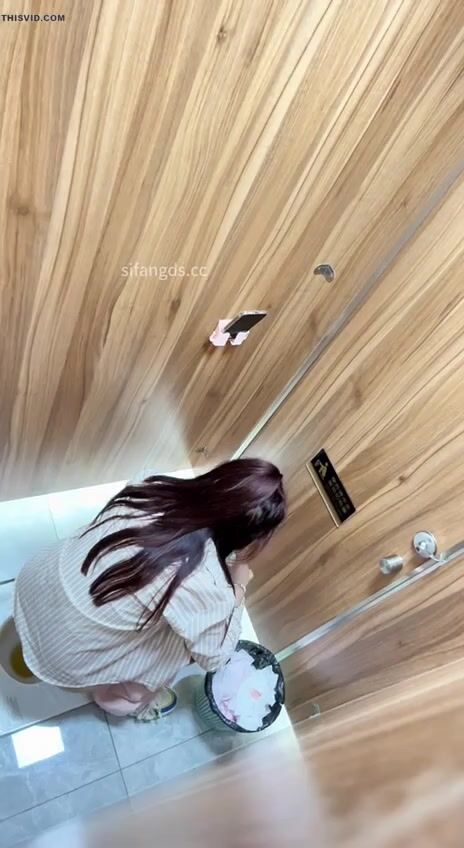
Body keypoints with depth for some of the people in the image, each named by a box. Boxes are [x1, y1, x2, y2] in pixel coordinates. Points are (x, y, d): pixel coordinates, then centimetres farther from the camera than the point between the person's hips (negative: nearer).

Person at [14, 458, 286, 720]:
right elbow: (213, 657, -6)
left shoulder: (156, 491, -13)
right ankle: (120, 697, 32)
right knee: (185, 644, 9)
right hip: (61, 654, -5)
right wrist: (238, 588, 3)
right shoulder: (206, 587, -28)